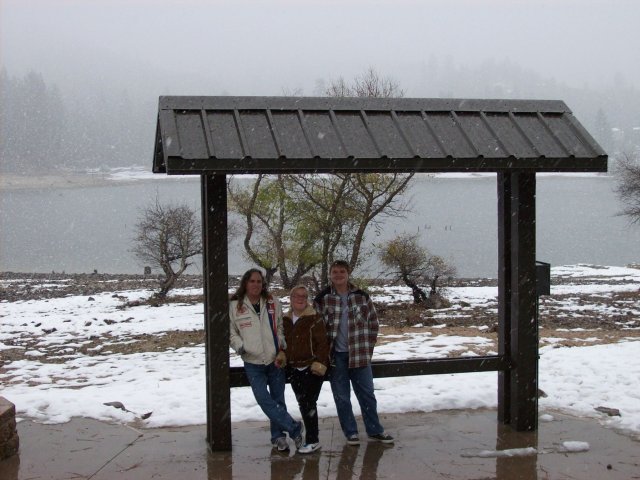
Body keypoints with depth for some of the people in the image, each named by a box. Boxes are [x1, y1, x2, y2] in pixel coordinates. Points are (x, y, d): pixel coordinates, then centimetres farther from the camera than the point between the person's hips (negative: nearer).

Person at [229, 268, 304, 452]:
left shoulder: (273, 303, 3)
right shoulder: (235, 306, -2)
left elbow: (280, 328, 9)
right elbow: (231, 332, 4)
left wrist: (282, 350, -3)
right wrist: (240, 347, -13)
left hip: (276, 360, 2)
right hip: (253, 363, -1)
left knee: (278, 400, 7)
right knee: (264, 400, -12)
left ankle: (278, 436, 22)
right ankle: (294, 428, 0)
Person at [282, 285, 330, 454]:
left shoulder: (315, 319, -9)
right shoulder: (285, 320, 10)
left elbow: (323, 343, -12)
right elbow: (282, 343, 20)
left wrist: (320, 364, -18)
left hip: (312, 368, -6)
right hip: (294, 370, 6)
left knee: (308, 403, -8)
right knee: (303, 404, 11)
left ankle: (312, 441, 0)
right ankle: (311, 438, 21)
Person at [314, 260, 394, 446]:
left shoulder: (362, 297, 1)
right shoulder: (322, 299, -3)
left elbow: (373, 322, 7)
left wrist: (368, 348, 2)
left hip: (360, 355, 1)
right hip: (336, 356, -1)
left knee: (367, 394, 8)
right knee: (341, 397, 6)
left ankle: (374, 430, 20)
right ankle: (350, 432, 18)